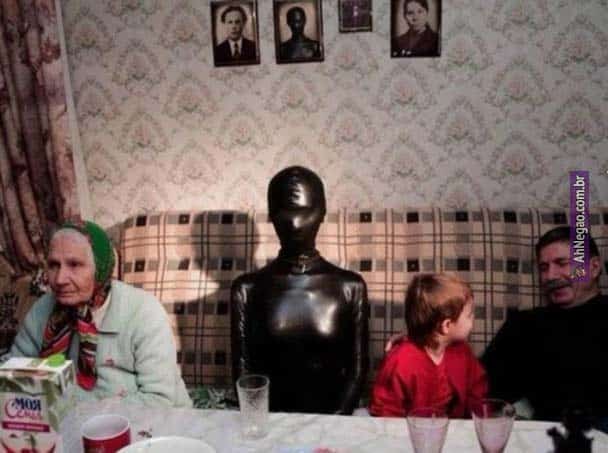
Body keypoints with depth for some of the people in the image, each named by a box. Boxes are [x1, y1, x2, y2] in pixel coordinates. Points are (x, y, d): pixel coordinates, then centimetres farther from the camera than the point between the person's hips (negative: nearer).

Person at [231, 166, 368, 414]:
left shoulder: (350, 287, 1)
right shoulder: (247, 288, 2)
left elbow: (357, 371, 1)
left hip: (332, 419, 0)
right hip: (269, 420, 0)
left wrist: (333, 422, -11)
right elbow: (242, 372, 2)